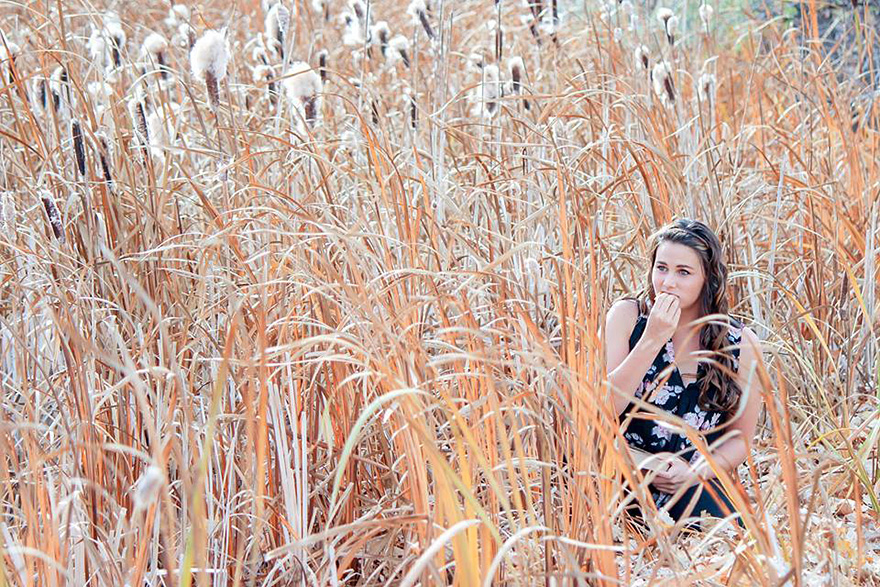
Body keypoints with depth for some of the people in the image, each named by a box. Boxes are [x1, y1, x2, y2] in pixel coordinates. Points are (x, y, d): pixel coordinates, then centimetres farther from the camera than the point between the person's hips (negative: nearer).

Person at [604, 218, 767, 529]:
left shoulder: (741, 343, 1)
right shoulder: (628, 315, -1)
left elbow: (740, 438, 7)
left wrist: (694, 473, -12)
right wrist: (653, 339, -19)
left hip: (695, 488, 1)